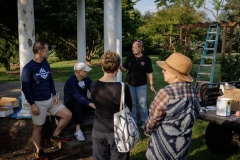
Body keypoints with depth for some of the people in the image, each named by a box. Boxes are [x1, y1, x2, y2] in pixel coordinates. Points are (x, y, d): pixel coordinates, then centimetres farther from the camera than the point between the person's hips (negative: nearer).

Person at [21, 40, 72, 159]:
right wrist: (32, 104, -16)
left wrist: (54, 95, 4)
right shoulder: (28, 68, -16)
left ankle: (55, 135, 19)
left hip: (50, 100, 7)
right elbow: (25, 87, -15)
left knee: (68, 115, 3)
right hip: (38, 103, -7)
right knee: (38, 127, 6)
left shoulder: (46, 64, 6)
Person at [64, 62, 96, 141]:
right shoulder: (70, 81, -24)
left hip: (83, 101, 6)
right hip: (71, 103, -5)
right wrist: (90, 104, -48)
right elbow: (76, 96, -37)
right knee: (77, 103, -40)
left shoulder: (86, 79, -5)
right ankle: (78, 130, -41)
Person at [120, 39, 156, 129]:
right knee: (132, 104, 12)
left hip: (141, 85, -3)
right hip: (130, 84, 3)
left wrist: (151, 85, -7)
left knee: (143, 104, 2)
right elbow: (124, 69, 1)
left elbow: (149, 73, -4)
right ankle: (133, 121, 25)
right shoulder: (129, 58, 0)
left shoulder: (146, 59, -7)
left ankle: (144, 122, 15)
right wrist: (119, 66, -20)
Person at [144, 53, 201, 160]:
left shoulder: (165, 93, -26)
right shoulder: (194, 92, -6)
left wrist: (147, 131, 7)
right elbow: (192, 117, 5)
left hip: (162, 145, -6)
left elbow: (152, 121, -14)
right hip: (183, 144, 6)